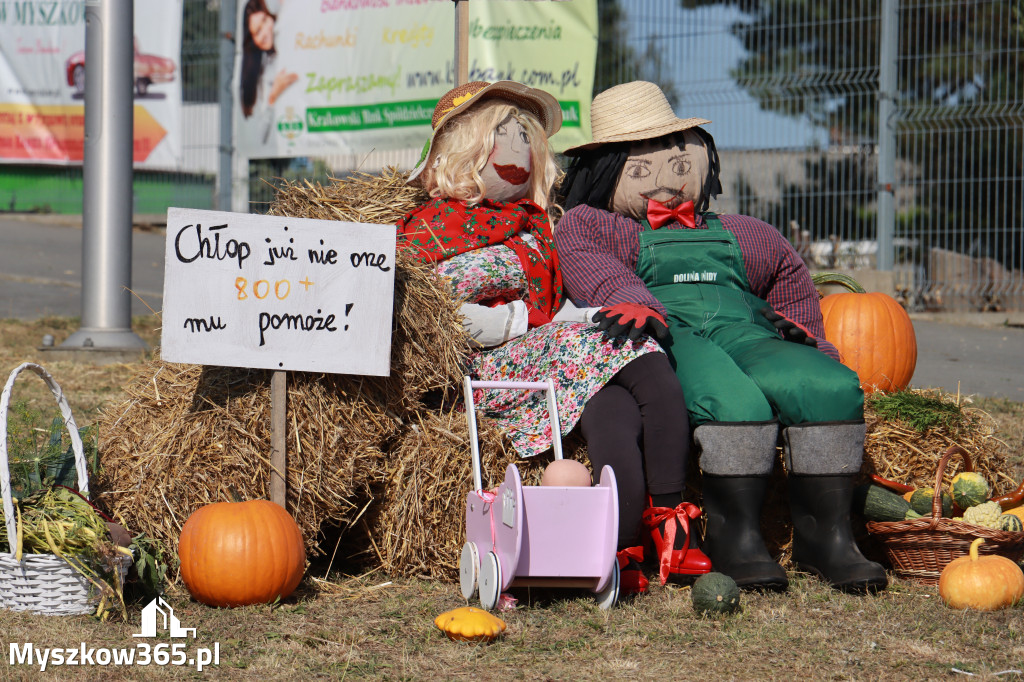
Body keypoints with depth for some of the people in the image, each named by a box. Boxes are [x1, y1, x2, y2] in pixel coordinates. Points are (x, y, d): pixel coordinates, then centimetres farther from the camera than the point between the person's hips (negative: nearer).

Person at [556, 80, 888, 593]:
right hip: (666, 338, -4)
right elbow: (596, 275, 0)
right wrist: (634, 305, -22)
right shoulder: (587, 224, 22)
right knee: (734, 402, -39)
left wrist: (803, 336, 26)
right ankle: (735, 536, -32)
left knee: (832, 387, -29)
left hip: (747, 334, 4)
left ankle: (825, 534, -26)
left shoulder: (738, 235, 38)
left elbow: (790, 275, 45)